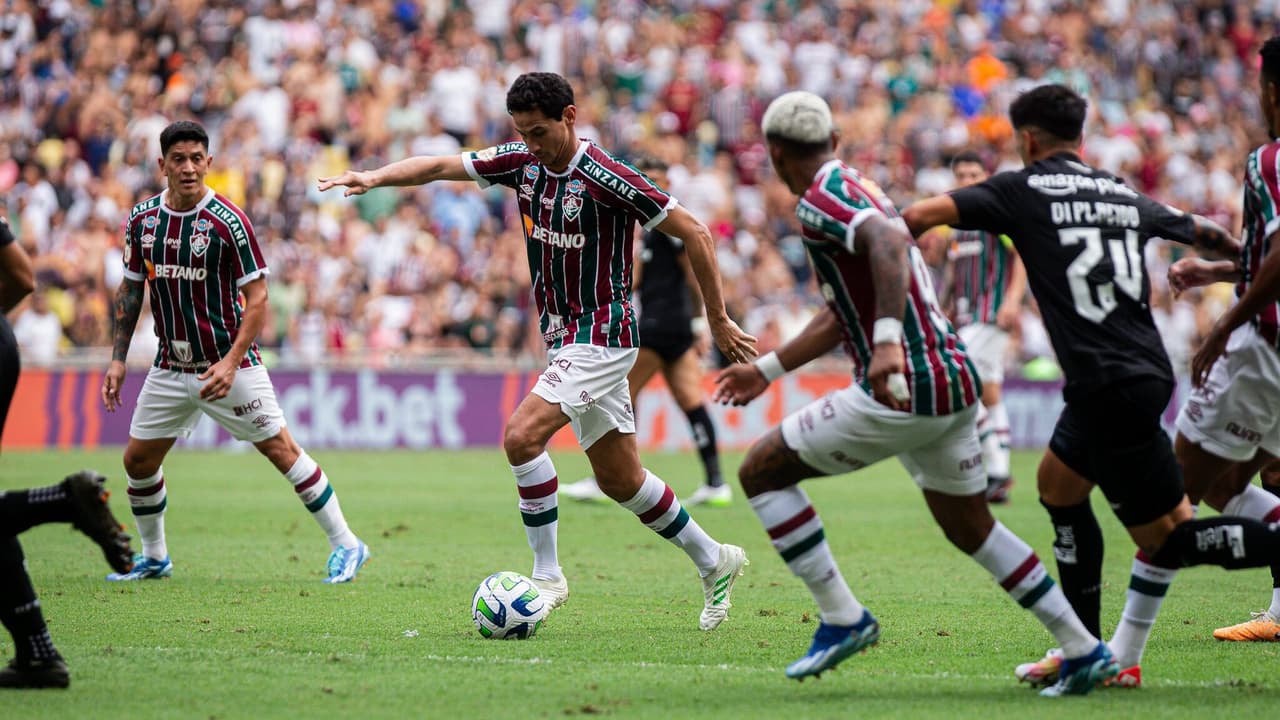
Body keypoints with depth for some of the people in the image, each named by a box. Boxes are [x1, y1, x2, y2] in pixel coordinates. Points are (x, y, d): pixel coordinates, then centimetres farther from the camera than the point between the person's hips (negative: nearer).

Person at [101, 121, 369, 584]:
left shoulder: (228, 221, -15)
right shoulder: (142, 220, 0)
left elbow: (257, 297, -14)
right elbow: (130, 289, 12)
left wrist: (231, 362, -22)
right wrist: (118, 359, 7)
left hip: (229, 364, -5)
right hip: (170, 367, 5)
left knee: (281, 450, -6)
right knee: (138, 460, 6)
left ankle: (345, 544, 3)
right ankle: (154, 558, 25)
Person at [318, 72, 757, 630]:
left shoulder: (604, 177, -19)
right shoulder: (524, 161, 1)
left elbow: (693, 233, -15)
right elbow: (441, 166, 4)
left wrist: (718, 322, -10)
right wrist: (375, 177, -15)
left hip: (601, 337, -8)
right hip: (563, 337, 8)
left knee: (522, 436, -21)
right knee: (619, 479, 13)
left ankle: (547, 576, -9)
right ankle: (714, 561, 29)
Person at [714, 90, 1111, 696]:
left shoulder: (819, 201, -9)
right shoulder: (859, 189, 22)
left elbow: (889, 242, -31)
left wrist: (887, 342, -41)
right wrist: (767, 369, 38)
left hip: (902, 389, -9)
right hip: (955, 380, 9)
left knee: (761, 472, 2)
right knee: (970, 527, 22)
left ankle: (841, 618, 0)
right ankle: (1084, 651, 20)